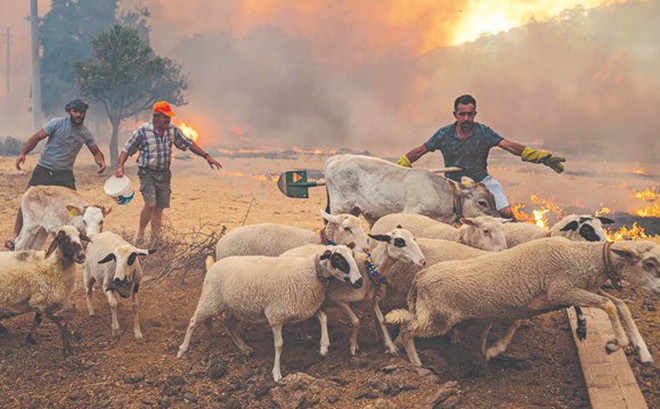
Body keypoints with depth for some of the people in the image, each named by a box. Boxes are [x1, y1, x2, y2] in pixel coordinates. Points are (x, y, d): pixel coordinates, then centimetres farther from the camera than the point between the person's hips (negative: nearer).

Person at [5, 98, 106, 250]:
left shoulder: (85, 133, 2)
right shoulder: (56, 123, -7)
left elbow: (96, 152, 11)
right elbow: (36, 138, -7)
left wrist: (101, 161, -13)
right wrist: (23, 153, -21)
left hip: (64, 174, 2)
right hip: (43, 169, -2)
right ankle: (16, 237, 9)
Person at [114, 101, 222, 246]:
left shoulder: (173, 130, 0)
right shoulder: (143, 131, -13)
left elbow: (188, 144, 9)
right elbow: (127, 149, -6)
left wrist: (206, 156, 3)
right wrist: (120, 167, -19)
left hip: (164, 173, 5)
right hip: (147, 172, -4)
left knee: (160, 206, 7)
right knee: (150, 204, -18)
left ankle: (154, 239, 20)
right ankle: (140, 234, 1)